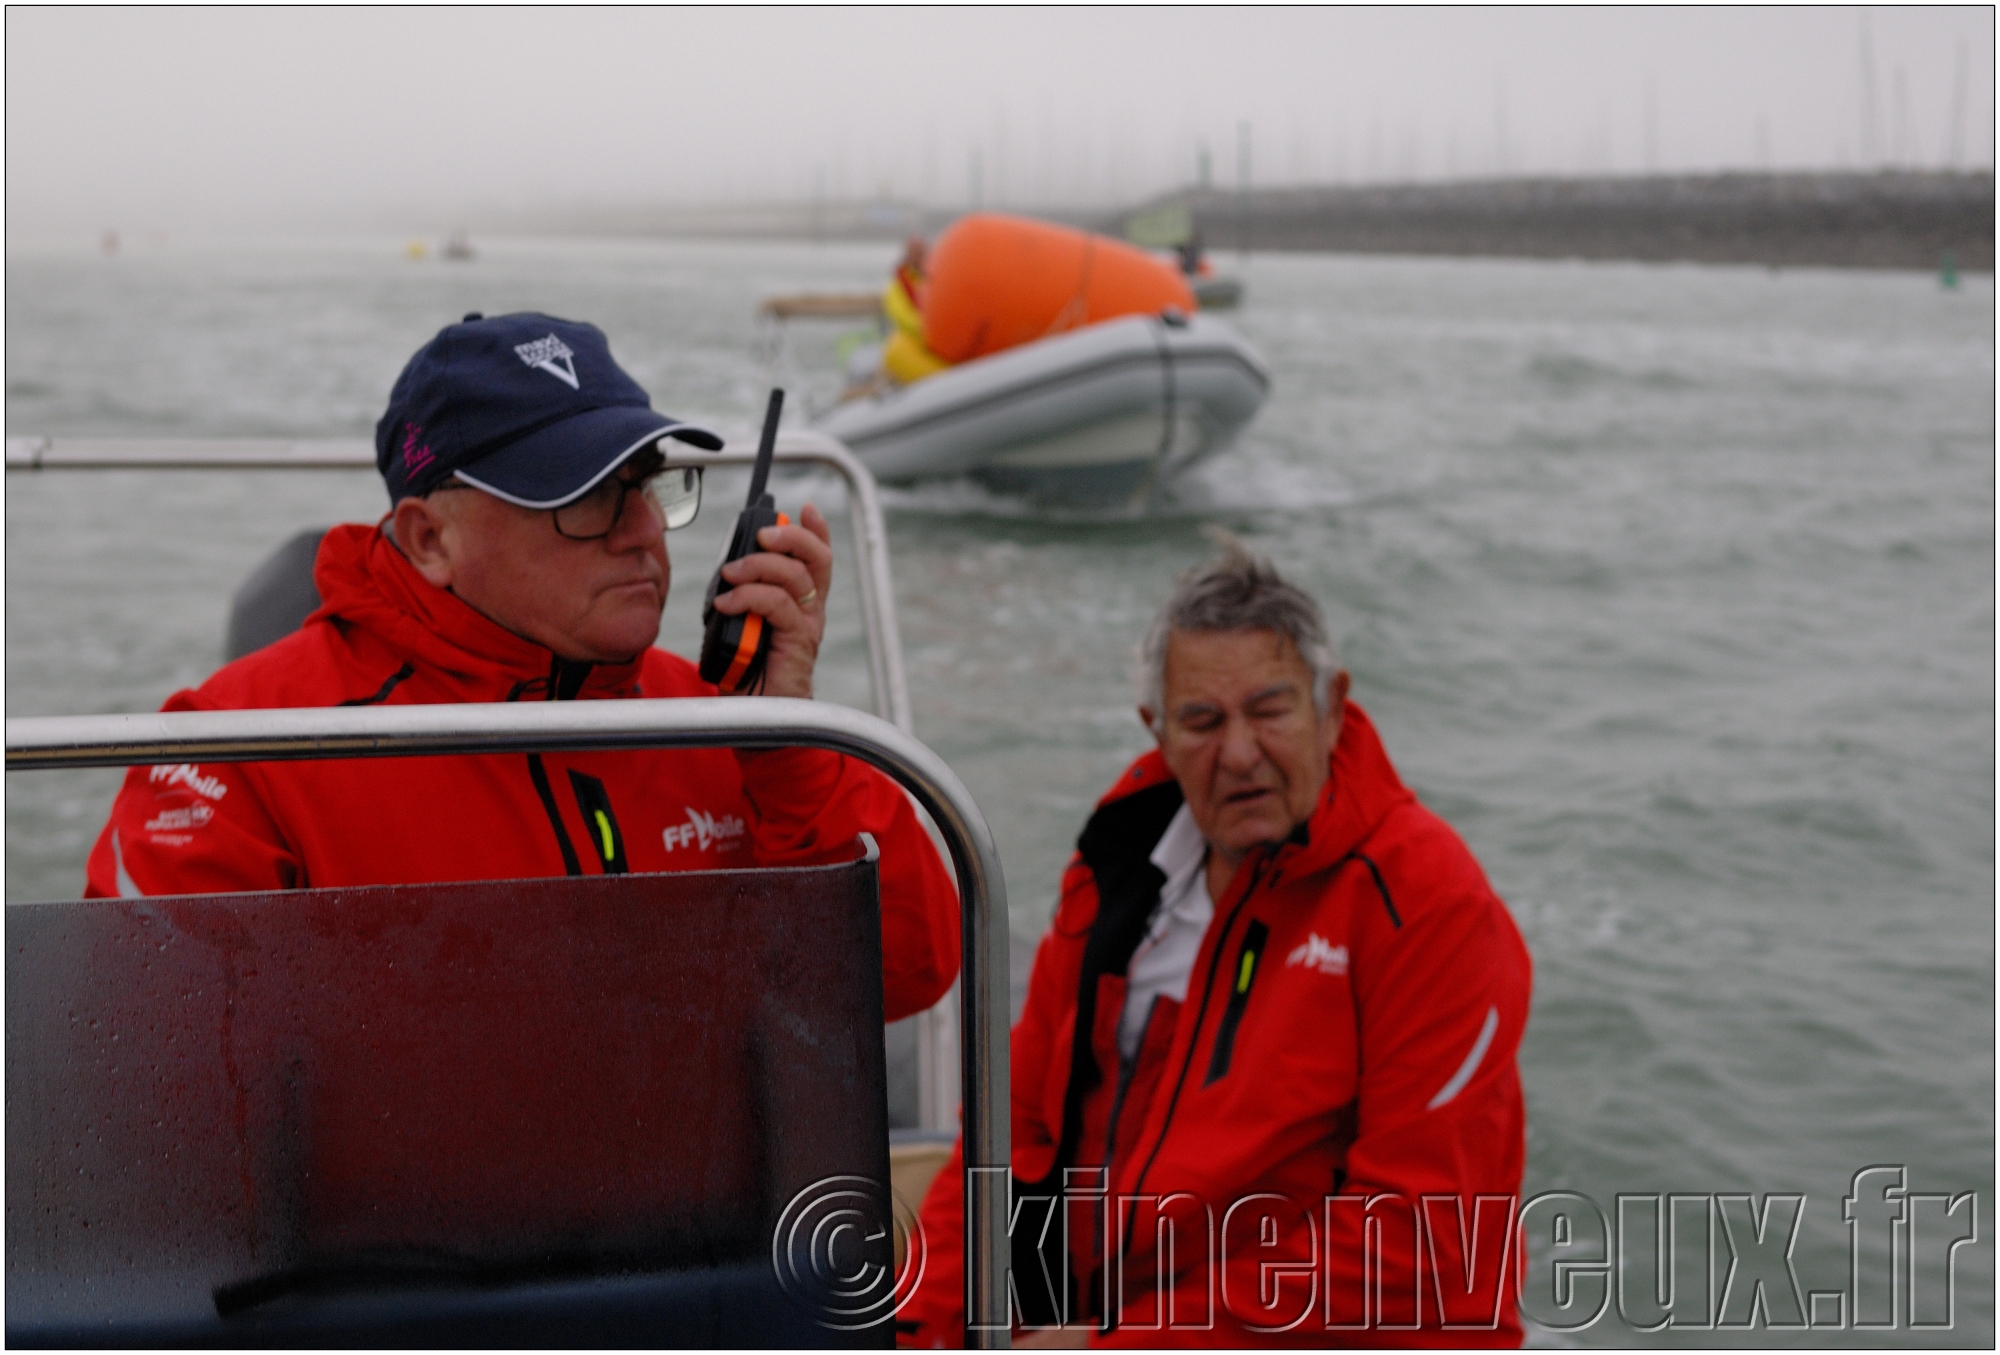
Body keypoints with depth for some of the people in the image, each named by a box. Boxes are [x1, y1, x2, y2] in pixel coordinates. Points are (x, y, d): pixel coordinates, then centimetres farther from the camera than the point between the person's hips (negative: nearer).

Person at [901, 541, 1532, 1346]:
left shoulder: (1429, 900, -11)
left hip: (1328, 1346, -5)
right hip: (1097, 1323, 6)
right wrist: (922, 1326, -5)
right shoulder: (1121, 867, 9)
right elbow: (1021, 1120, 11)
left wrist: (1120, 1350, -18)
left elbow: (1405, 1246, -16)